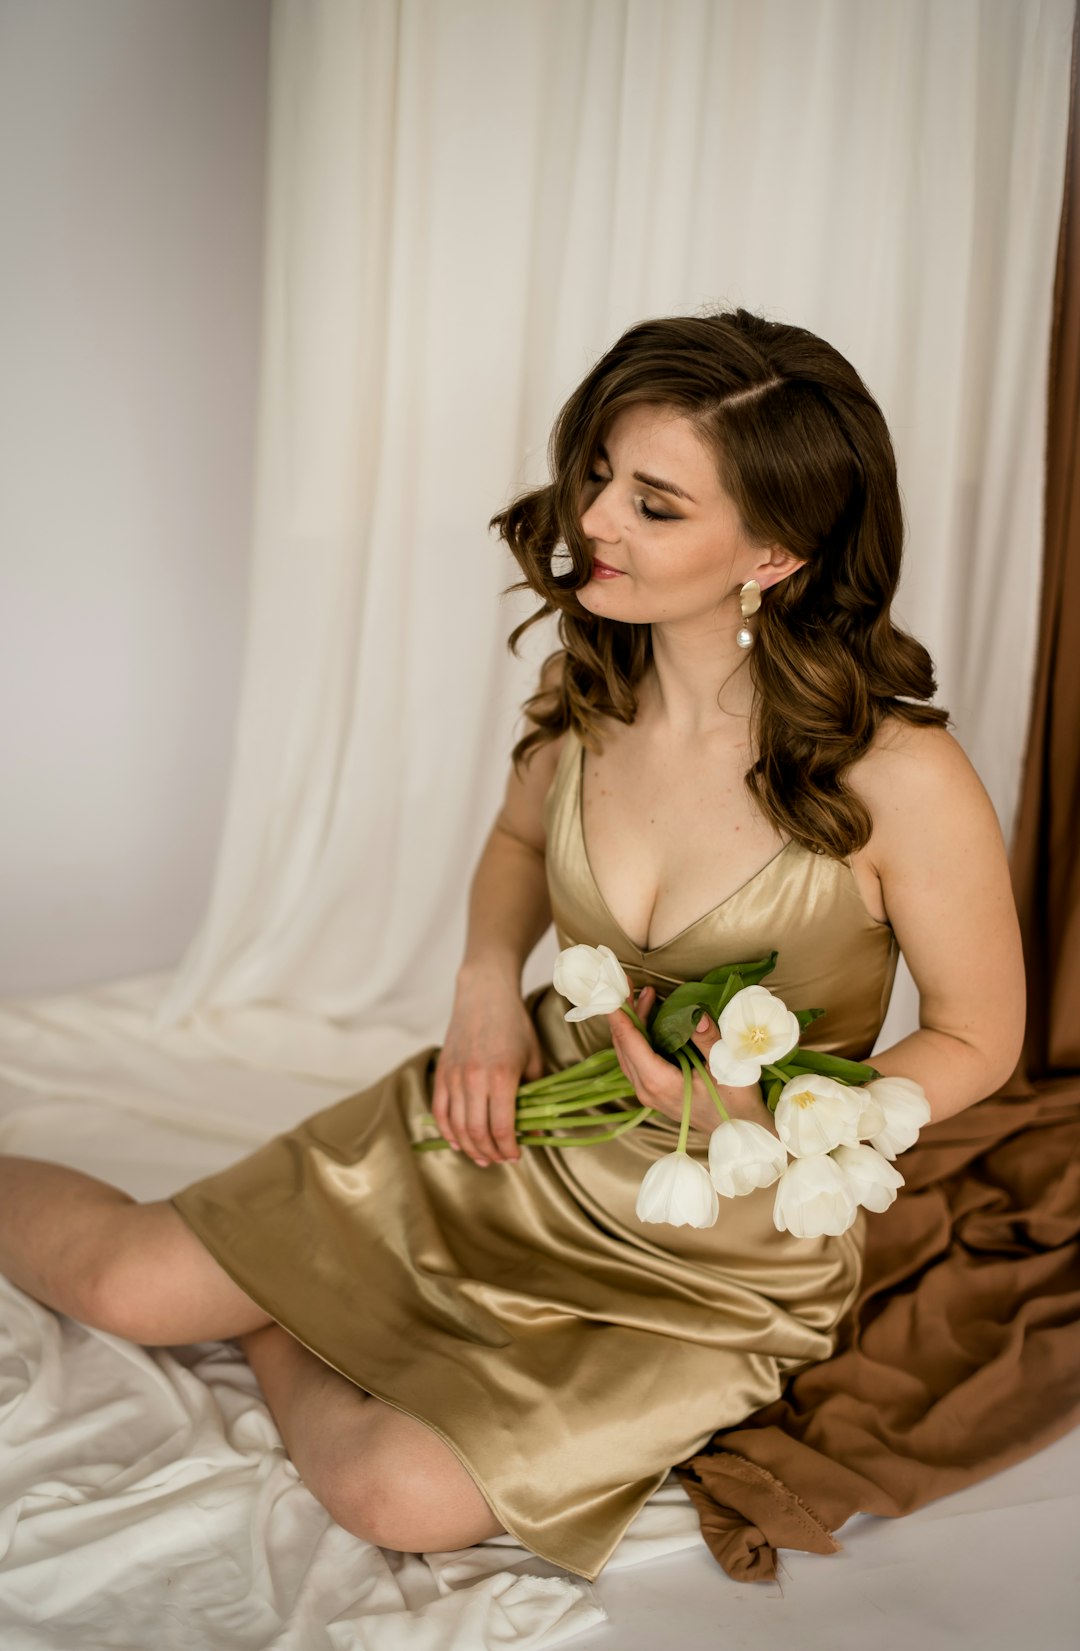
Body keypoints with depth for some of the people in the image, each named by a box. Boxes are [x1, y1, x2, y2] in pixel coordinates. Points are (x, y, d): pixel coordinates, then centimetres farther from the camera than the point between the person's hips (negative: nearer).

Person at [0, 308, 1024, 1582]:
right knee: (131, 1279, -2)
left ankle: (278, 1337, 12)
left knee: (398, 1496, -20)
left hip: (727, 1250, -3)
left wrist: (765, 1122, -25)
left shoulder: (900, 777, -27)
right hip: (519, 1125, 4)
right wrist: (489, 984, -8)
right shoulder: (586, 682, -11)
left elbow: (977, 1039, -11)